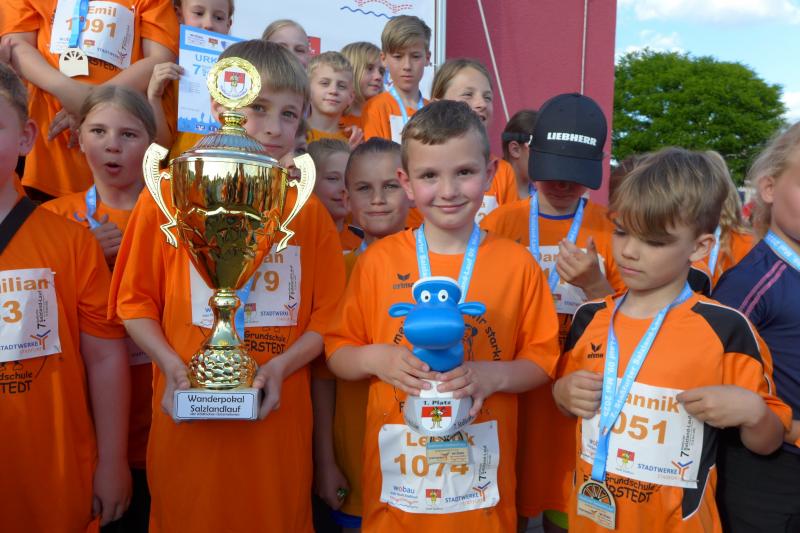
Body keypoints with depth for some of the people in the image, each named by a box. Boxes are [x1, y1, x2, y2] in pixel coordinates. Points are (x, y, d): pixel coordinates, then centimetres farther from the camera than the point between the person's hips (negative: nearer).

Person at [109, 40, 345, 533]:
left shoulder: (309, 212, 1)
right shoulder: (168, 198, -3)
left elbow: (328, 313, 1)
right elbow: (135, 301, 1)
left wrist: (282, 366, -13)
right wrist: (172, 366, -12)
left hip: (277, 417, 2)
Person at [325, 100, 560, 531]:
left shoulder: (518, 264, -5)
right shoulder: (378, 260, -5)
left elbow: (541, 360, 0)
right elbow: (337, 354, 1)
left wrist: (495, 375, -18)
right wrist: (374, 359, -18)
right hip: (395, 465, 1)